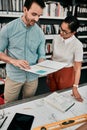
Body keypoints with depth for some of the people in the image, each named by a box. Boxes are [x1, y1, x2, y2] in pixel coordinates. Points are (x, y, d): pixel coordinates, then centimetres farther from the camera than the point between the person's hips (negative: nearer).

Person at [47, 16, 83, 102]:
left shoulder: (77, 45, -20)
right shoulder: (56, 39, -8)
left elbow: (77, 68, -17)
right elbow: (53, 57, 3)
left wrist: (75, 87, -22)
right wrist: (48, 74, 9)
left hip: (67, 74, -4)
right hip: (53, 72, 4)